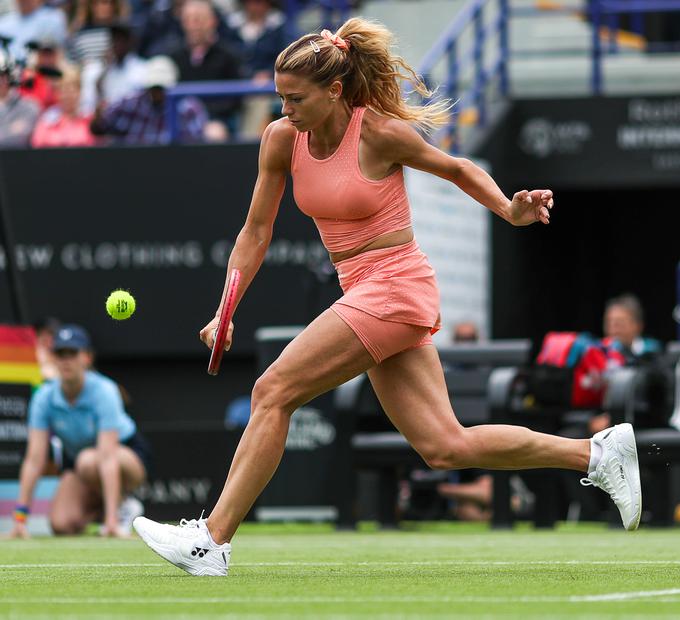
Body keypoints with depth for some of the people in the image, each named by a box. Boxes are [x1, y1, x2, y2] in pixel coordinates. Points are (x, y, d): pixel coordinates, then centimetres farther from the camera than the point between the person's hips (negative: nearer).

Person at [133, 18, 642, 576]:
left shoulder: (381, 133, -12)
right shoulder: (283, 138, 3)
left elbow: (459, 169, 5)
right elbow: (256, 233, 7)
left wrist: (511, 211, -10)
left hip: (395, 286, -7)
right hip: (362, 293, 7)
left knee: (273, 392, -14)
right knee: (446, 448, 3)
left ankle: (212, 540, -10)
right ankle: (598, 452, 14)